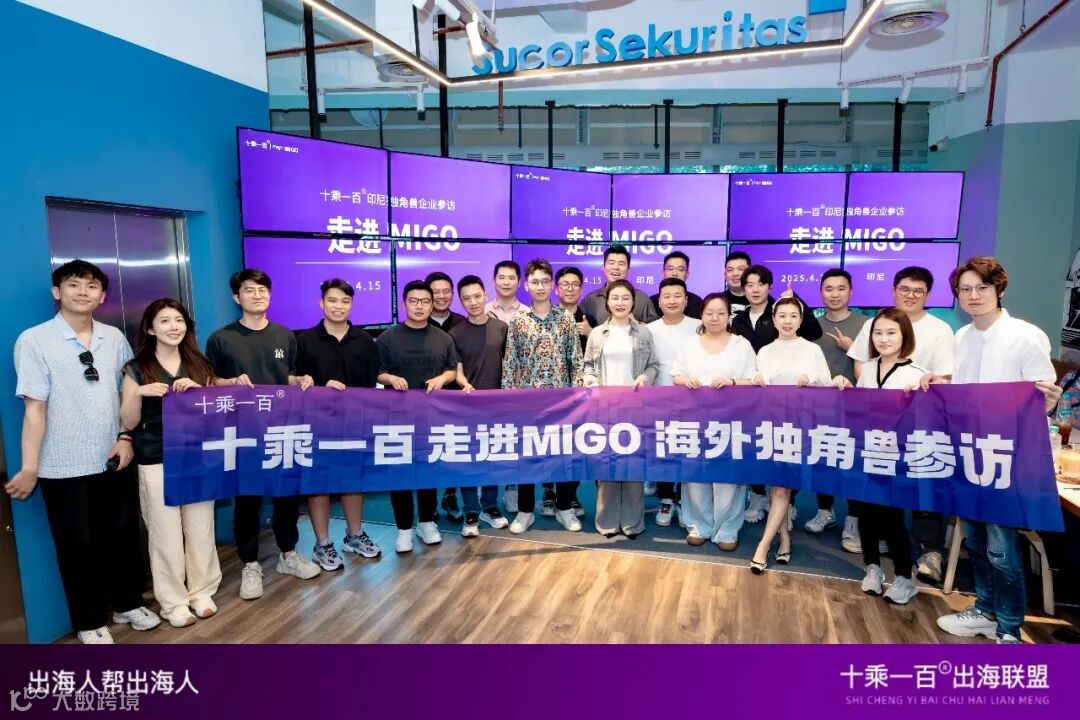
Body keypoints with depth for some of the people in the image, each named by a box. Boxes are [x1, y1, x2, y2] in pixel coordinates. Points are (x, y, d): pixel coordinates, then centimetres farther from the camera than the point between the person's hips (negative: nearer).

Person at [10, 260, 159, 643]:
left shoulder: (115, 338, 2)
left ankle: (128, 604, 36)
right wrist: (29, 469, -11)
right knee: (78, 547, 10)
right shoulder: (34, 341, -10)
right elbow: (35, 408, -11)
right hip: (64, 467, -4)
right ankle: (90, 622, 28)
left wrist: (126, 437, 1)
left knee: (123, 537, 15)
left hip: (113, 461, 4)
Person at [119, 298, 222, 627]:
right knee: (165, 533, 3)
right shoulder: (137, 369, 1)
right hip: (156, 463, -2)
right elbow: (128, 423, 1)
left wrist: (197, 389, -10)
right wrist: (138, 393, -17)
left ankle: (201, 591, 22)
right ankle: (173, 601, 17)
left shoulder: (199, 364, 9)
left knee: (200, 528, 6)